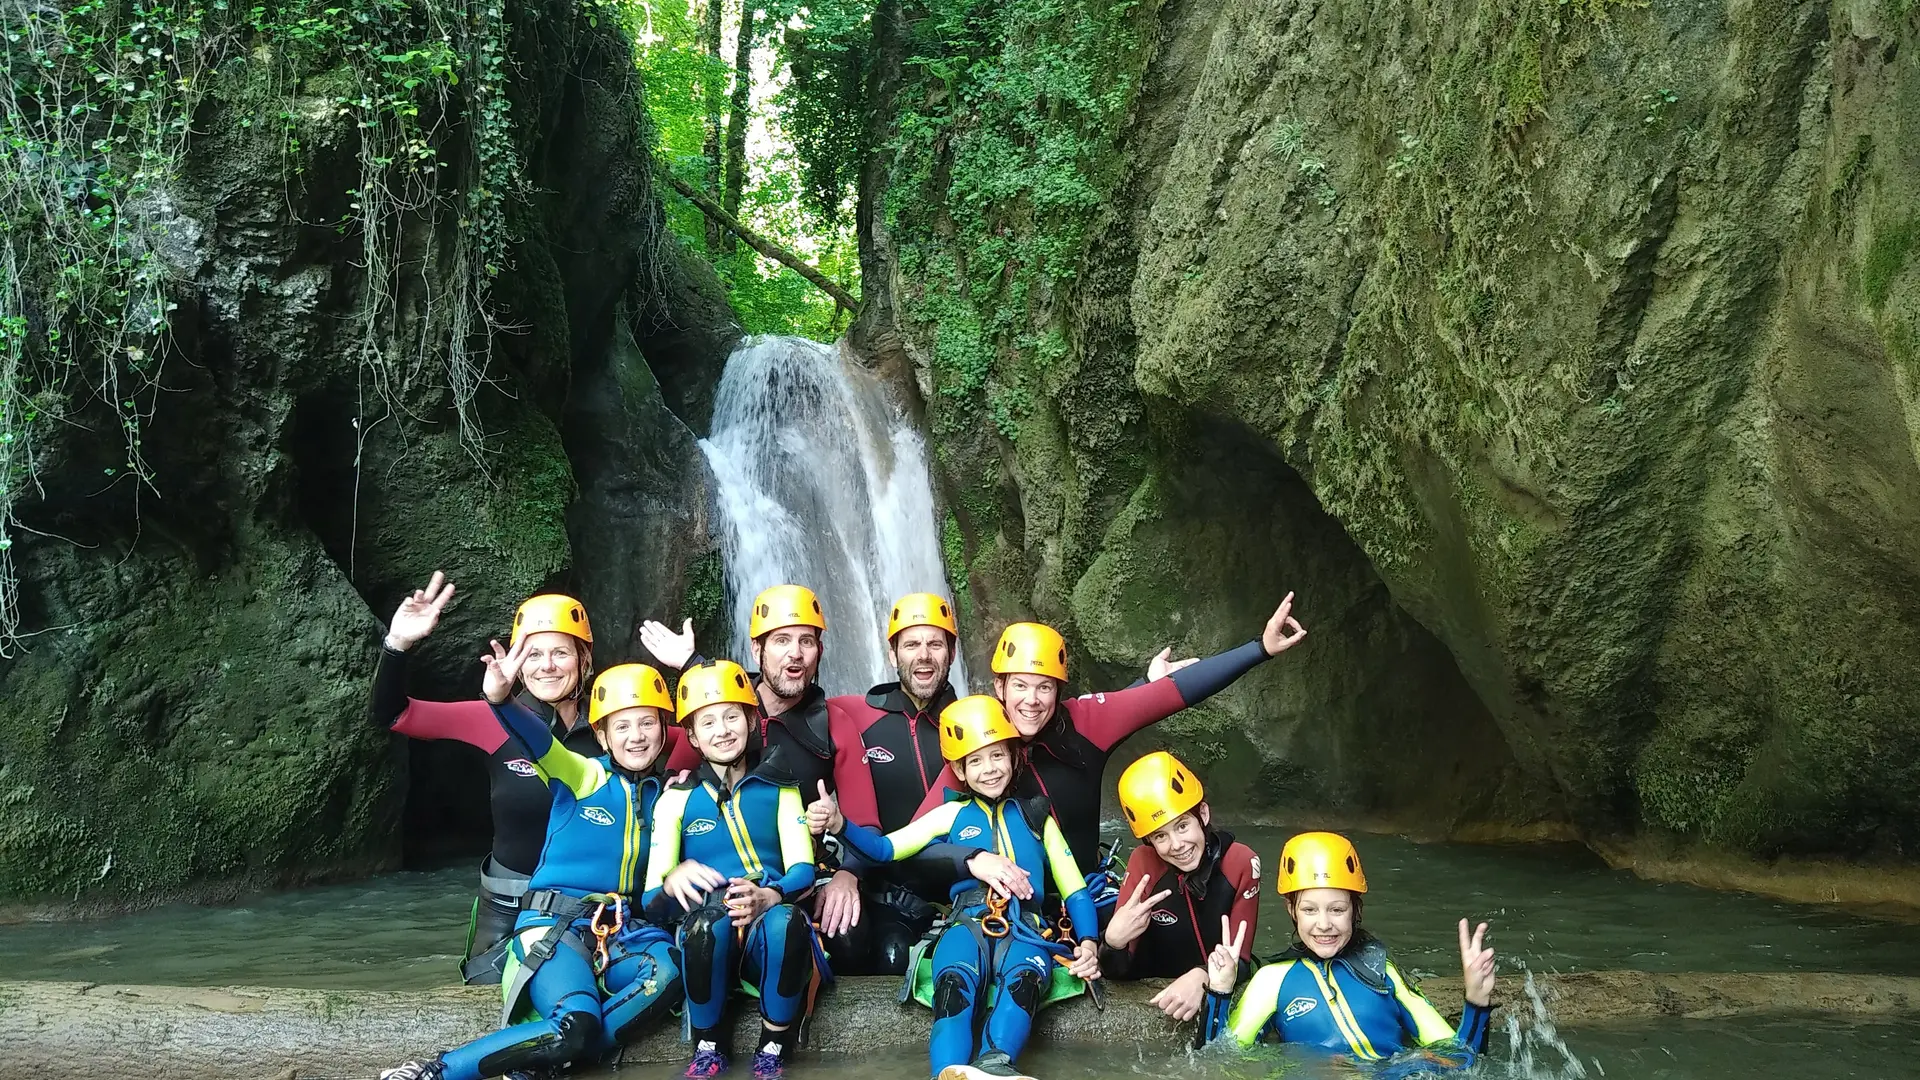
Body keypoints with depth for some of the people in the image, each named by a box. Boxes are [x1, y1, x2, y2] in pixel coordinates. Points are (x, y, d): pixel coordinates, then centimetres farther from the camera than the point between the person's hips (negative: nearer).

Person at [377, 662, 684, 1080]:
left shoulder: (662, 795, 14)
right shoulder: (585, 776, 0)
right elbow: (539, 743, -21)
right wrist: (501, 699, -41)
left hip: (621, 930, 5)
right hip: (555, 923, -4)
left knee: (669, 971, -31)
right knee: (576, 1026, -32)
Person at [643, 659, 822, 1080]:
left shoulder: (779, 789, 15)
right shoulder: (677, 798, 13)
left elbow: (803, 868, 1)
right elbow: (652, 900, 3)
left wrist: (769, 895, -23)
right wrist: (674, 880, -23)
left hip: (767, 925, 0)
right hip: (707, 935, 0)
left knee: (786, 920, -36)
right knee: (709, 917, -37)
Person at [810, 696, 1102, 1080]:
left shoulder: (1036, 817, 26)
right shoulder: (952, 814, 24)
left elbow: (1074, 890, 22)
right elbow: (884, 848, 13)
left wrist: (1089, 942, 1)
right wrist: (840, 825, -8)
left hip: (1025, 925, 0)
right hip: (969, 920, 0)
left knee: (1026, 975, -38)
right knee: (954, 980, -37)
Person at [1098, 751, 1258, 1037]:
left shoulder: (1241, 862, -13)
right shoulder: (1143, 863, -10)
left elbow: (1239, 958, -10)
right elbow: (1117, 971, -11)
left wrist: (1201, 978, -31)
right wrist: (1113, 941, -35)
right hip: (1155, 995, -1)